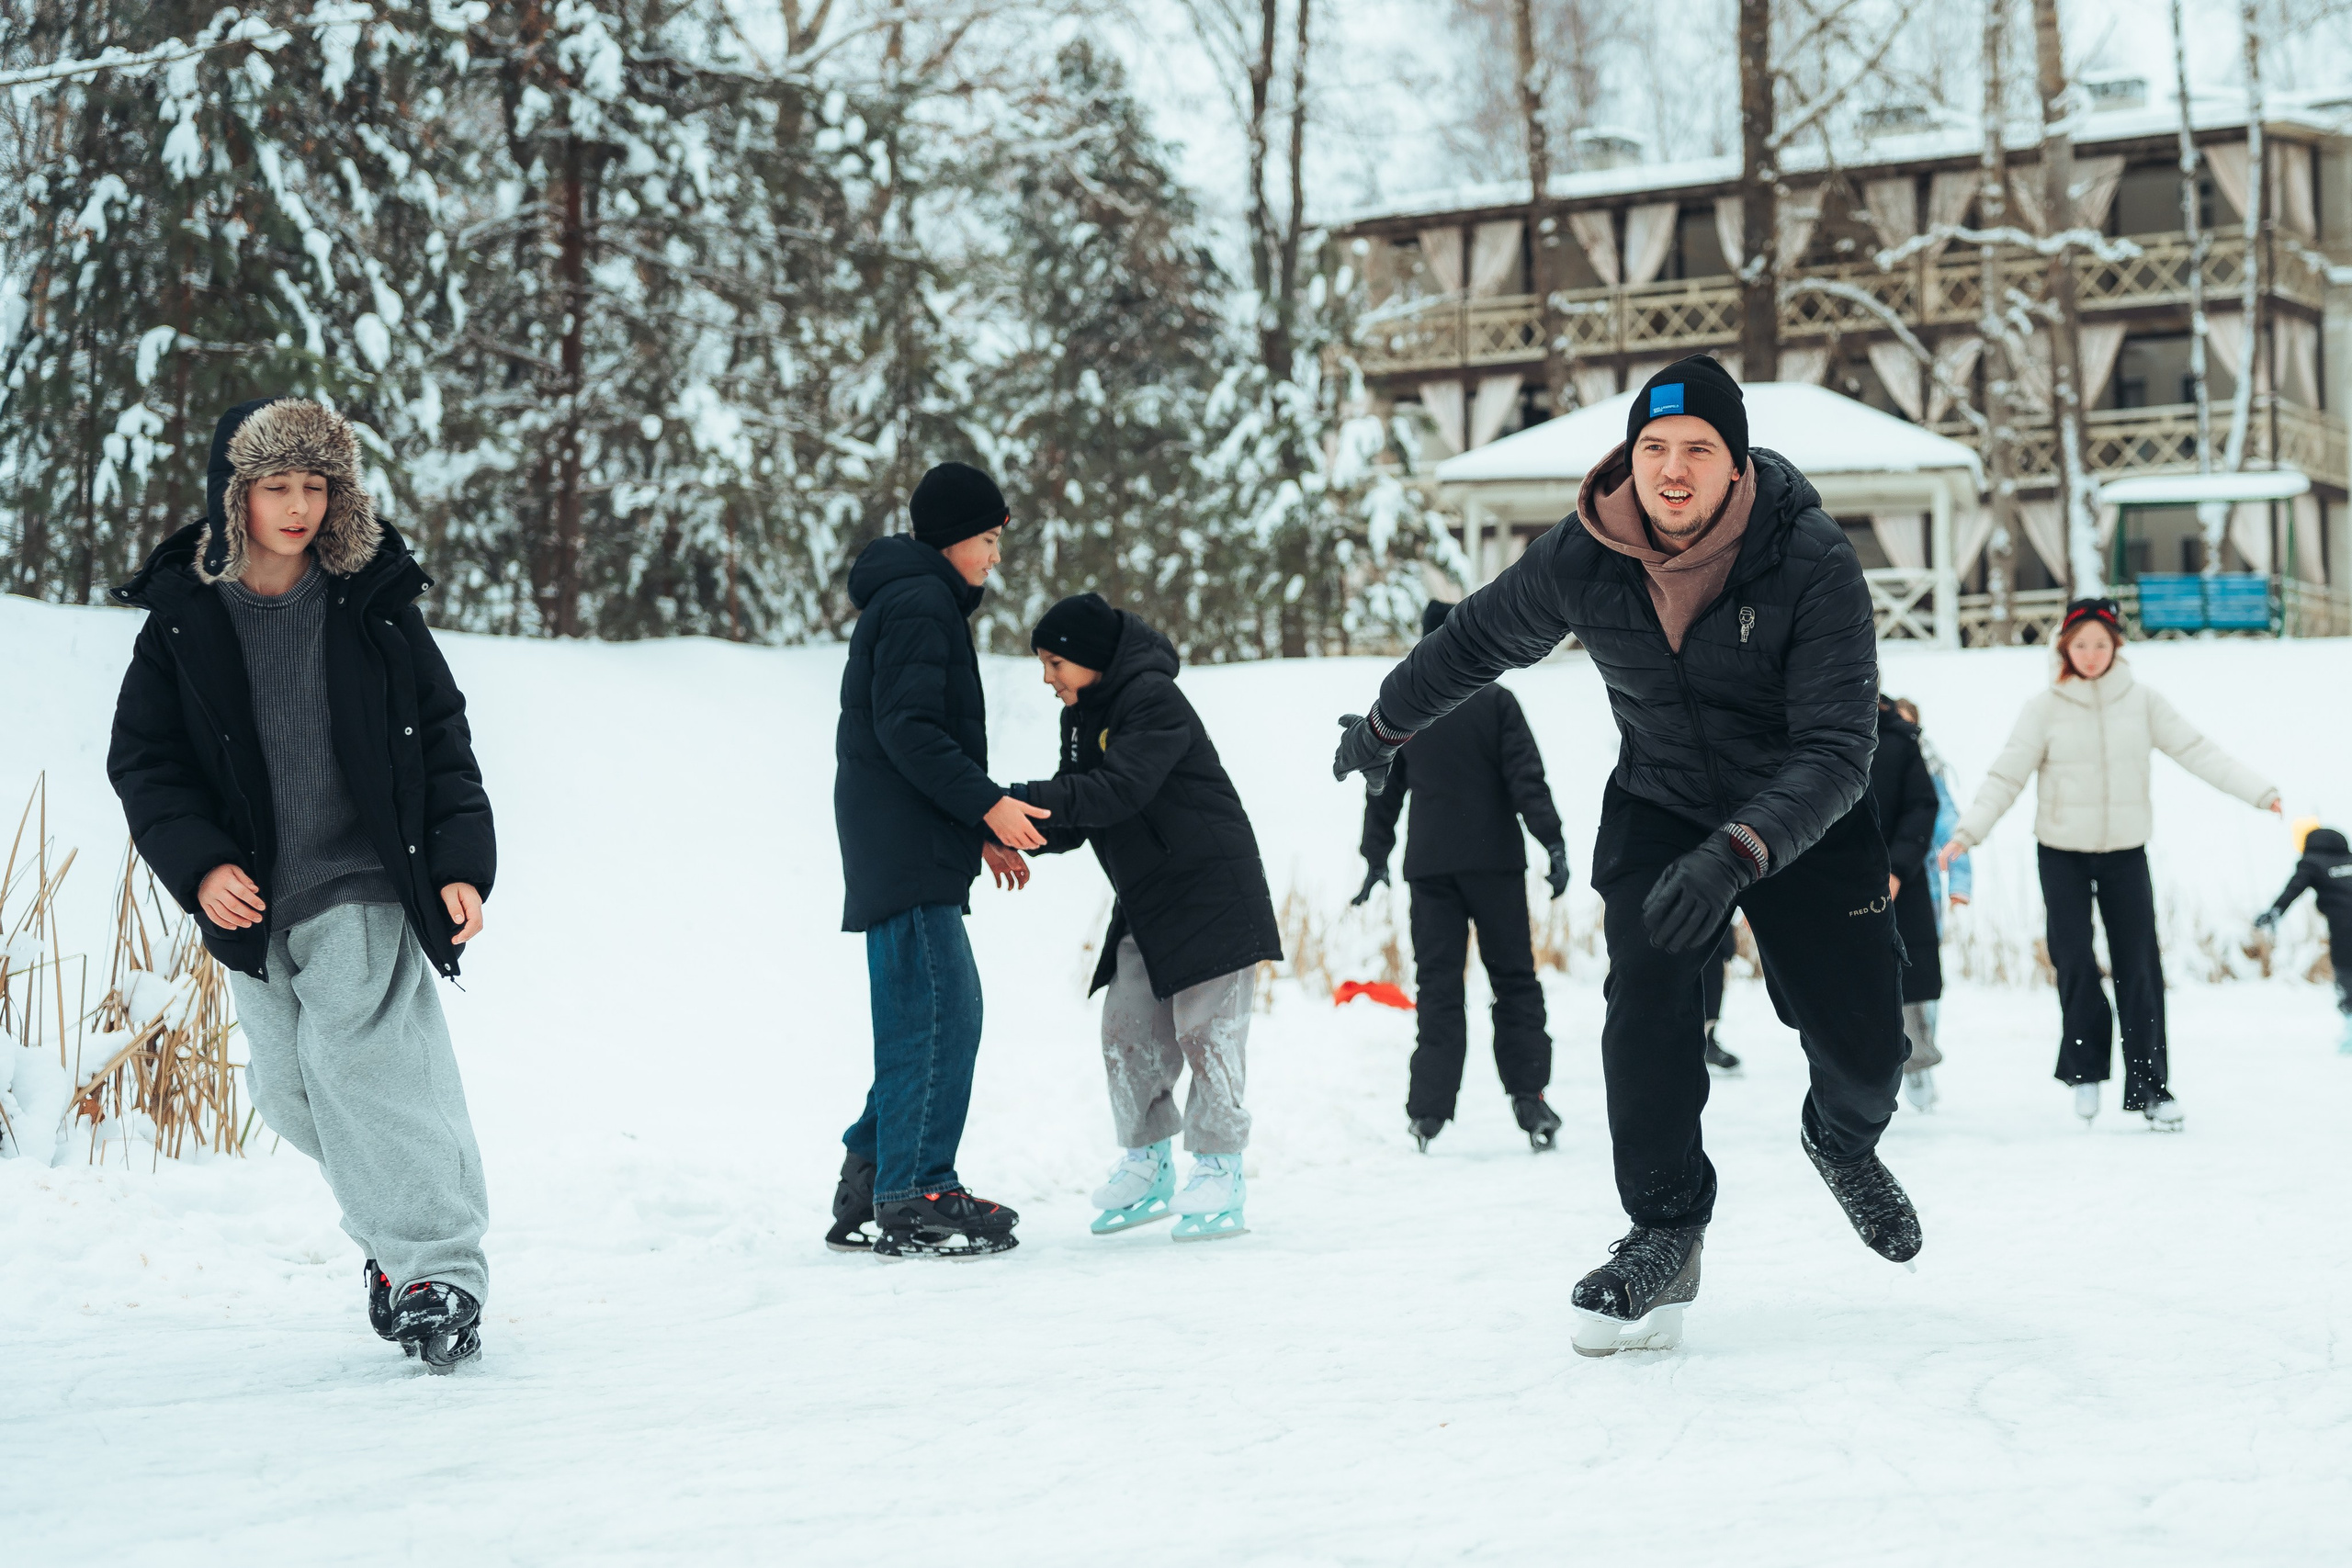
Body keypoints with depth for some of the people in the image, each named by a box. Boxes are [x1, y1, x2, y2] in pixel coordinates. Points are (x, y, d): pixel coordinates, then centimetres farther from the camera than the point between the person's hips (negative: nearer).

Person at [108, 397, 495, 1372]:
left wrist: (461, 863, -3)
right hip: (253, 900, 3)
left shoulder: (372, 603, 1)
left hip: (369, 885, -3)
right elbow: (142, 761, 4)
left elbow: (443, 736, 6)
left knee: (354, 1053, -19)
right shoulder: (183, 617, 2)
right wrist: (198, 862, -11)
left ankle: (441, 1267, -17)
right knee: (289, 1091, 7)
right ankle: (395, 1228, 28)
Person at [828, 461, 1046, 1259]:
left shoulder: (920, 603, 23)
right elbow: (909, 729, -19)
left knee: (932, 1015, 11)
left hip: (910, 851, 11)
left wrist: (978, 833, 20)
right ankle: (911, 1201, -10)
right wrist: (987, 805, -19)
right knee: (938, 1014, -11)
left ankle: (873, 1189, 14)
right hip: (907, 855, -11)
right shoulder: (919, 604, -10)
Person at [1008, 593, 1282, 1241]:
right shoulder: (1082, 718, 11)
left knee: (1206, 1031, -8)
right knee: (1127, 1030, 3)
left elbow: (1121, 789, -30)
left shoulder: (1153, 698, -17)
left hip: (1210, 891, -8)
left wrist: (1027, 798, -33)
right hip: (1143, 906, 8)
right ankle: (1147, 1165, 15)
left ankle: (1219, 1172, -1)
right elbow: (1073, 822, 9)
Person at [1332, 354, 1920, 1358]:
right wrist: (1387, 725, 19)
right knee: (1647, 997, -22)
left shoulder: (1813, 562, -28)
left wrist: (1736, 853, -47)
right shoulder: (1584, 557, -18)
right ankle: (1665, 1237, -7)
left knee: (1863, 1046, -3)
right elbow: (1479, 639, 4)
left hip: (1805, 822, -1)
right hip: (1659, 811, 1)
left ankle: (1844, 1143, 35)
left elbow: (1836, 751, -32)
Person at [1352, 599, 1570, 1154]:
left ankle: (1428, 1109, -3)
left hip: (1428, 865, 2)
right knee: (1514, 980, 5)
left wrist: (1376, 858, 18)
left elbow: (1383, 790, 11)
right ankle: (1527, 1096, -4)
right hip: (1495, 860, -2)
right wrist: (1552, 840, -9)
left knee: (1436, 985, 4)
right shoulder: (1494, 701, -4)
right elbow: (1526, 777, -10)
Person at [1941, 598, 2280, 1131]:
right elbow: (2006, 776, -7)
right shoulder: (2044, 709, -4)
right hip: (2062, 853, -1)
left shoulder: (2142, 702, 1)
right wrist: (1967, 831, -18)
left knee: (2139, 968, 0)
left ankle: (2150, 1086, 5)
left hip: (2126, 852, 1)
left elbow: (2197, 751, -2)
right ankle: (2086, 1068, 8)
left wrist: (2260, 791, -9)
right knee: (2073, 960, -10)